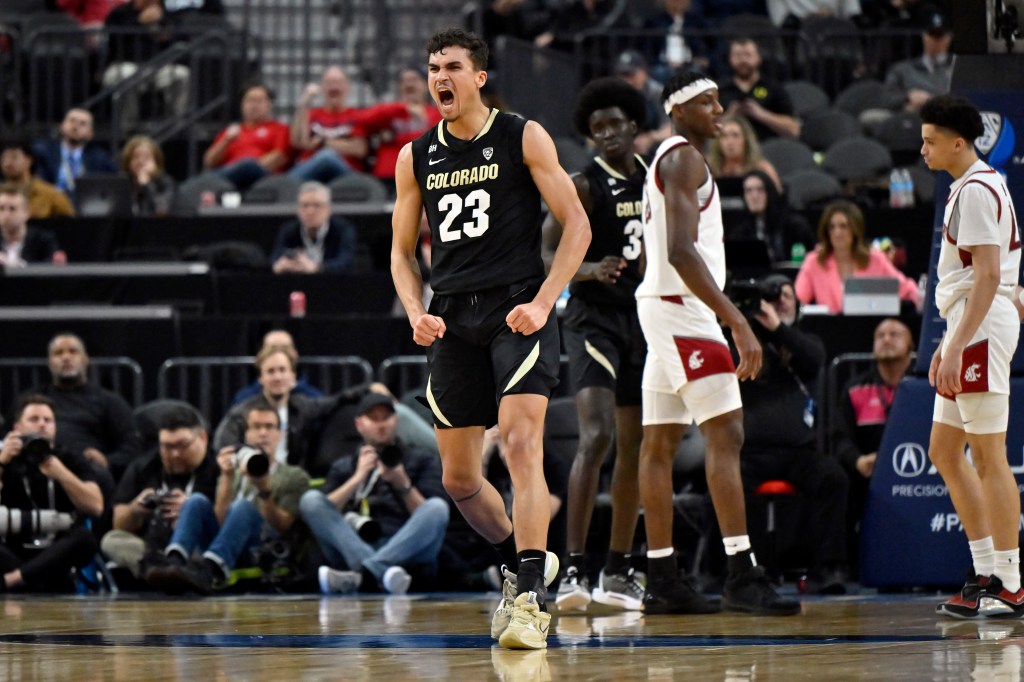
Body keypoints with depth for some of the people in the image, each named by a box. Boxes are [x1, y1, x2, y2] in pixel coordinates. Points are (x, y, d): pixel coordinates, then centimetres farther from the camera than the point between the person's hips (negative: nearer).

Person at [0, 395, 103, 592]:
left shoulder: (72, 462, 10)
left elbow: (95, 507, -6)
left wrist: (60, 473, -17)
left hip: (60, 555, 0)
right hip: (16, 555, 0)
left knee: (85, 538, -33)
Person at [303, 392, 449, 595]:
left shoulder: (421, 461, 22)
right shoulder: (343, 467, 26)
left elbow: (429, 517, 7)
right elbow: (323, 514, 7)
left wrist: (403, 486, -7)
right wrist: (358, 478, -1)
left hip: (407, 550, -1)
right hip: (353, 549, 1)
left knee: (438, 507, -28)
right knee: (310, 499, -20)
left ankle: (363, 573, -49)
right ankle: (382, 572, -45)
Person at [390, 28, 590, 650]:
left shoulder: (524, 138, -1)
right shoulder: (417, 158, 11)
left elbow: (577, 225, -2)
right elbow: (403, 251, 17)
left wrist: (542, 303, -13)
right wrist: (417, 312, -2)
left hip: (518, 311, -5)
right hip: (453, 319, 5)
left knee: (522, 442, -21)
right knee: (458, 477, 8)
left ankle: (531, 598, -23)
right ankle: (525, 560, 33)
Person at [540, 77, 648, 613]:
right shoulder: (583, 186, -8)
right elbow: (545, 256, -13)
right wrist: (591, 270, -31)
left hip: (645, 320, 7)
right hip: (595, 316, -7)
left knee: (634, 447, 9)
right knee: (596, 437, -20)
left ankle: (618, 572, 17)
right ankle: (573, 570, -23)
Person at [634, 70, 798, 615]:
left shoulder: (669, 159, 20)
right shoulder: (683, 158, -12)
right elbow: (682, 250, -23)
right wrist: (737, 322, -27)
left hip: (664, 307, 11)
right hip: (681, 308, -11)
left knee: (660, 443, 9)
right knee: (726, 434, -14)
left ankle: (662, 581, 11)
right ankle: (741, 576, -21)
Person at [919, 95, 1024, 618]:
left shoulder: (977, 191, -14)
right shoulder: (969, 187, 18)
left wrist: (957, 347, -24)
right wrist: (947, 343, 24)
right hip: (968, 329, 11)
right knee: (944, 451, 11)